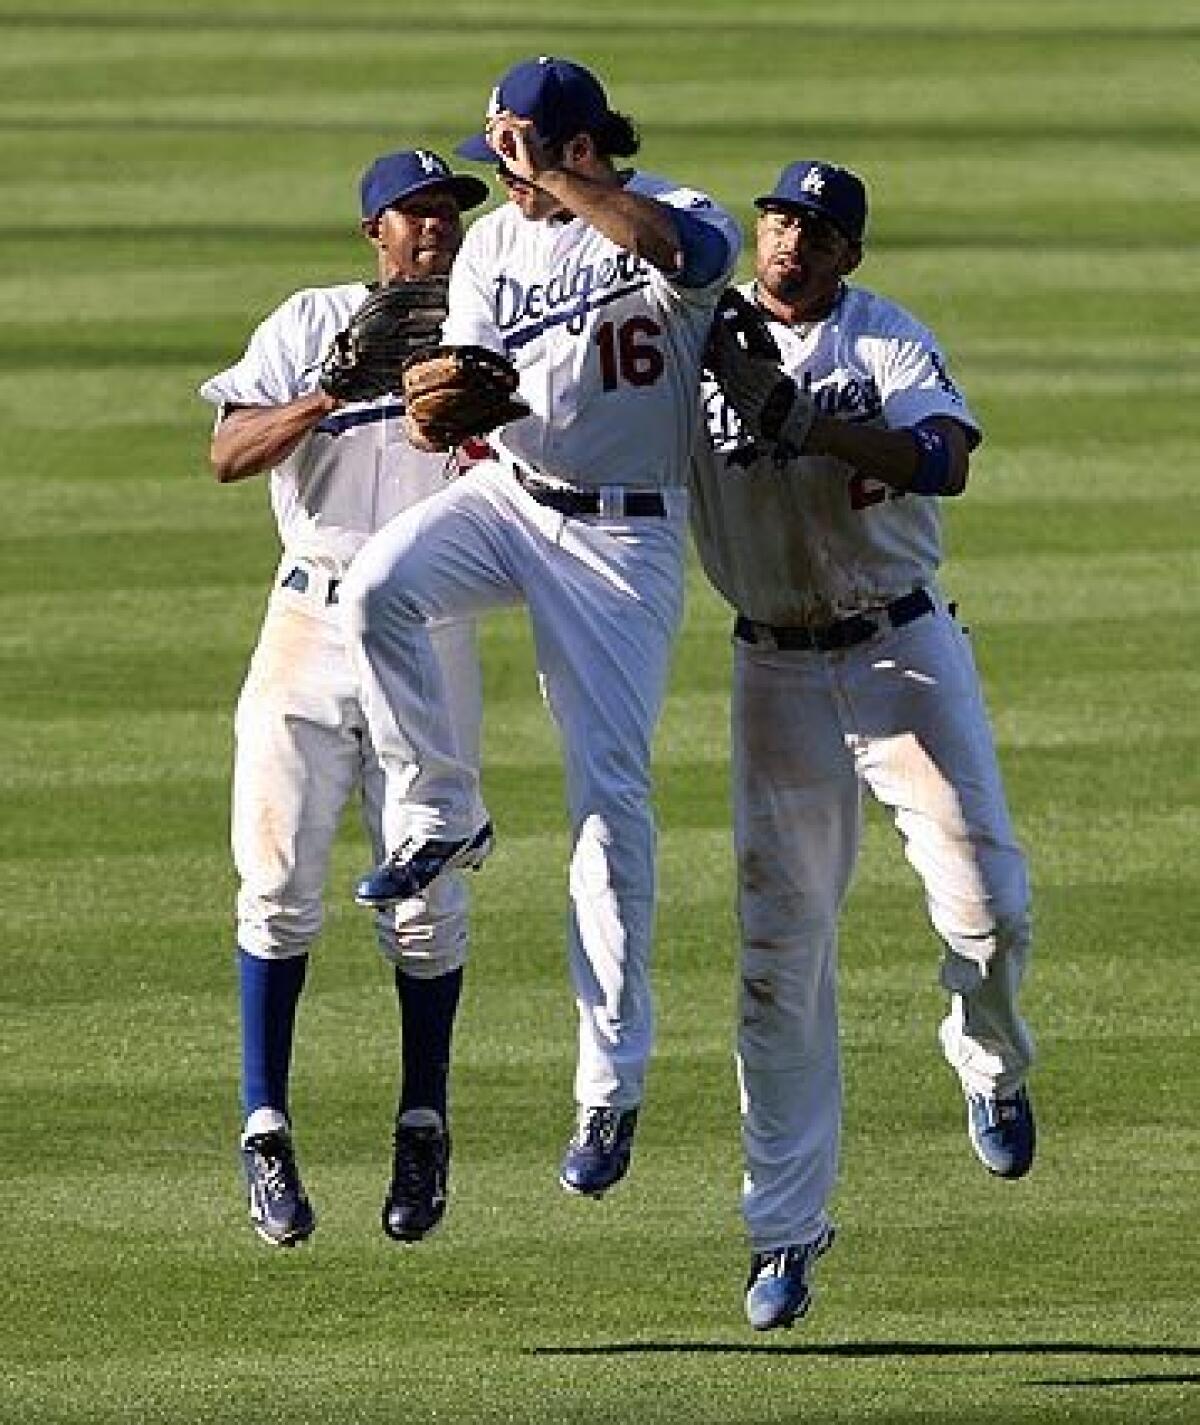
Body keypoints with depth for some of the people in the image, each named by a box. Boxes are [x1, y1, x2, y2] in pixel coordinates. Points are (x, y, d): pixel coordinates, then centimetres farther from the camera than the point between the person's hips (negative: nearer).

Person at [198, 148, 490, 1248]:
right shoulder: (311, 326, 8)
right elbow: (229, 454, -5)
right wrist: (330, 398, -20)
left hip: (433, 635, 1)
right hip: (311, 624, 0)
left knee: (427, 897, 0)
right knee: (280, 886, -5)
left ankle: (423, 1127, 13)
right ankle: (266, 1128, 2)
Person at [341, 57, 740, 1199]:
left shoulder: (669, 218, -9)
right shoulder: (494, 243, 6)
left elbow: (693, 252, -35)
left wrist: (550, 176, -30)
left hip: (625, 537, -4)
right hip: (508, 496, 4)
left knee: (610, 795, -6)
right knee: (376, 586, -28)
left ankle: (612, 1082, -1)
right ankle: (441, 820, -8)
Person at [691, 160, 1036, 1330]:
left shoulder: (892, 342, -3)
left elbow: (945, 460, -21)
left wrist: (804, 420, -31)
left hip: (903, 649, -1)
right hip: (777, 671, 1)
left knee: (986, 900, -10)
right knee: (779, 945, -1)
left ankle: (991, 1066, 25)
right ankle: (785, 1228, 3)